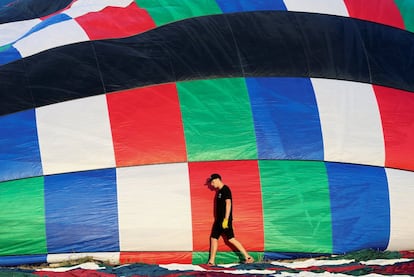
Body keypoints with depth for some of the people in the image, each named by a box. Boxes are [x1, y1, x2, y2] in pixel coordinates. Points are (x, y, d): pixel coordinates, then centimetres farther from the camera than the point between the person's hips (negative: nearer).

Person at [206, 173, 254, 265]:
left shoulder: (225, 190, -12)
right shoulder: (219, 191, 17)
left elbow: (228, 204, -20)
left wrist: (226, 219, -25)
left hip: (225, 220, -10)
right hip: (219, 220, 10)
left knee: (231, 239, -11)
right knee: (213, 238, 8)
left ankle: (248, 257, -8)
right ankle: (211, 261, 12)